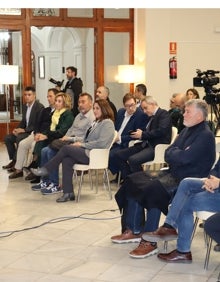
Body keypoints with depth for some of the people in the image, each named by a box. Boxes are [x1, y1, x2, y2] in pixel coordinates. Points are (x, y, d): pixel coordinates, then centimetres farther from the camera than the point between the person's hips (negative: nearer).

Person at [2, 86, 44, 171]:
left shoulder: (40, 107, -16)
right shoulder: (25, 106, 10)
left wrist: (24, 130, -23)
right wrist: (17, 129, -3)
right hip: (25, 130, 9)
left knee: (19, 138, -31)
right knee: (7, 138, -3)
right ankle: (13, 160, 5)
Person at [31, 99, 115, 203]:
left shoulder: (107, 123, -6)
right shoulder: (96, 122, 22)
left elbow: (102, 143, -18)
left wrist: (82, 144, -13)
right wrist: (79, 143, 0)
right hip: (87, 151, 8)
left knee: (66, 148, -19)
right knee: (67, 160, -20)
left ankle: (45, 170, -4)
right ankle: (68, 193, -19)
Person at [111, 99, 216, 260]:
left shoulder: (206, 136, -13)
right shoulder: (187, 130, 16)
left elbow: (184, 158, -24)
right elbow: (168, 155, 12)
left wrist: (174, 153, -4)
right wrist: (178, 153, -9)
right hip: (173, 174, 10)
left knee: (153, 189, -32)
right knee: (134, 181, -3)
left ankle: (150, 242, -25)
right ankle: (134, 231, 0)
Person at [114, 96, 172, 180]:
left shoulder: (164, 114, -5)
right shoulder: (151, 116, 21)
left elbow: (161, 131, -19)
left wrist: (143, 134, -15)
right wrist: (139, 133, -3)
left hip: (158, 147, -9)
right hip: (146, 144, 9)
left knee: (133, 159, -30)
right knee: (119, 155, 0)